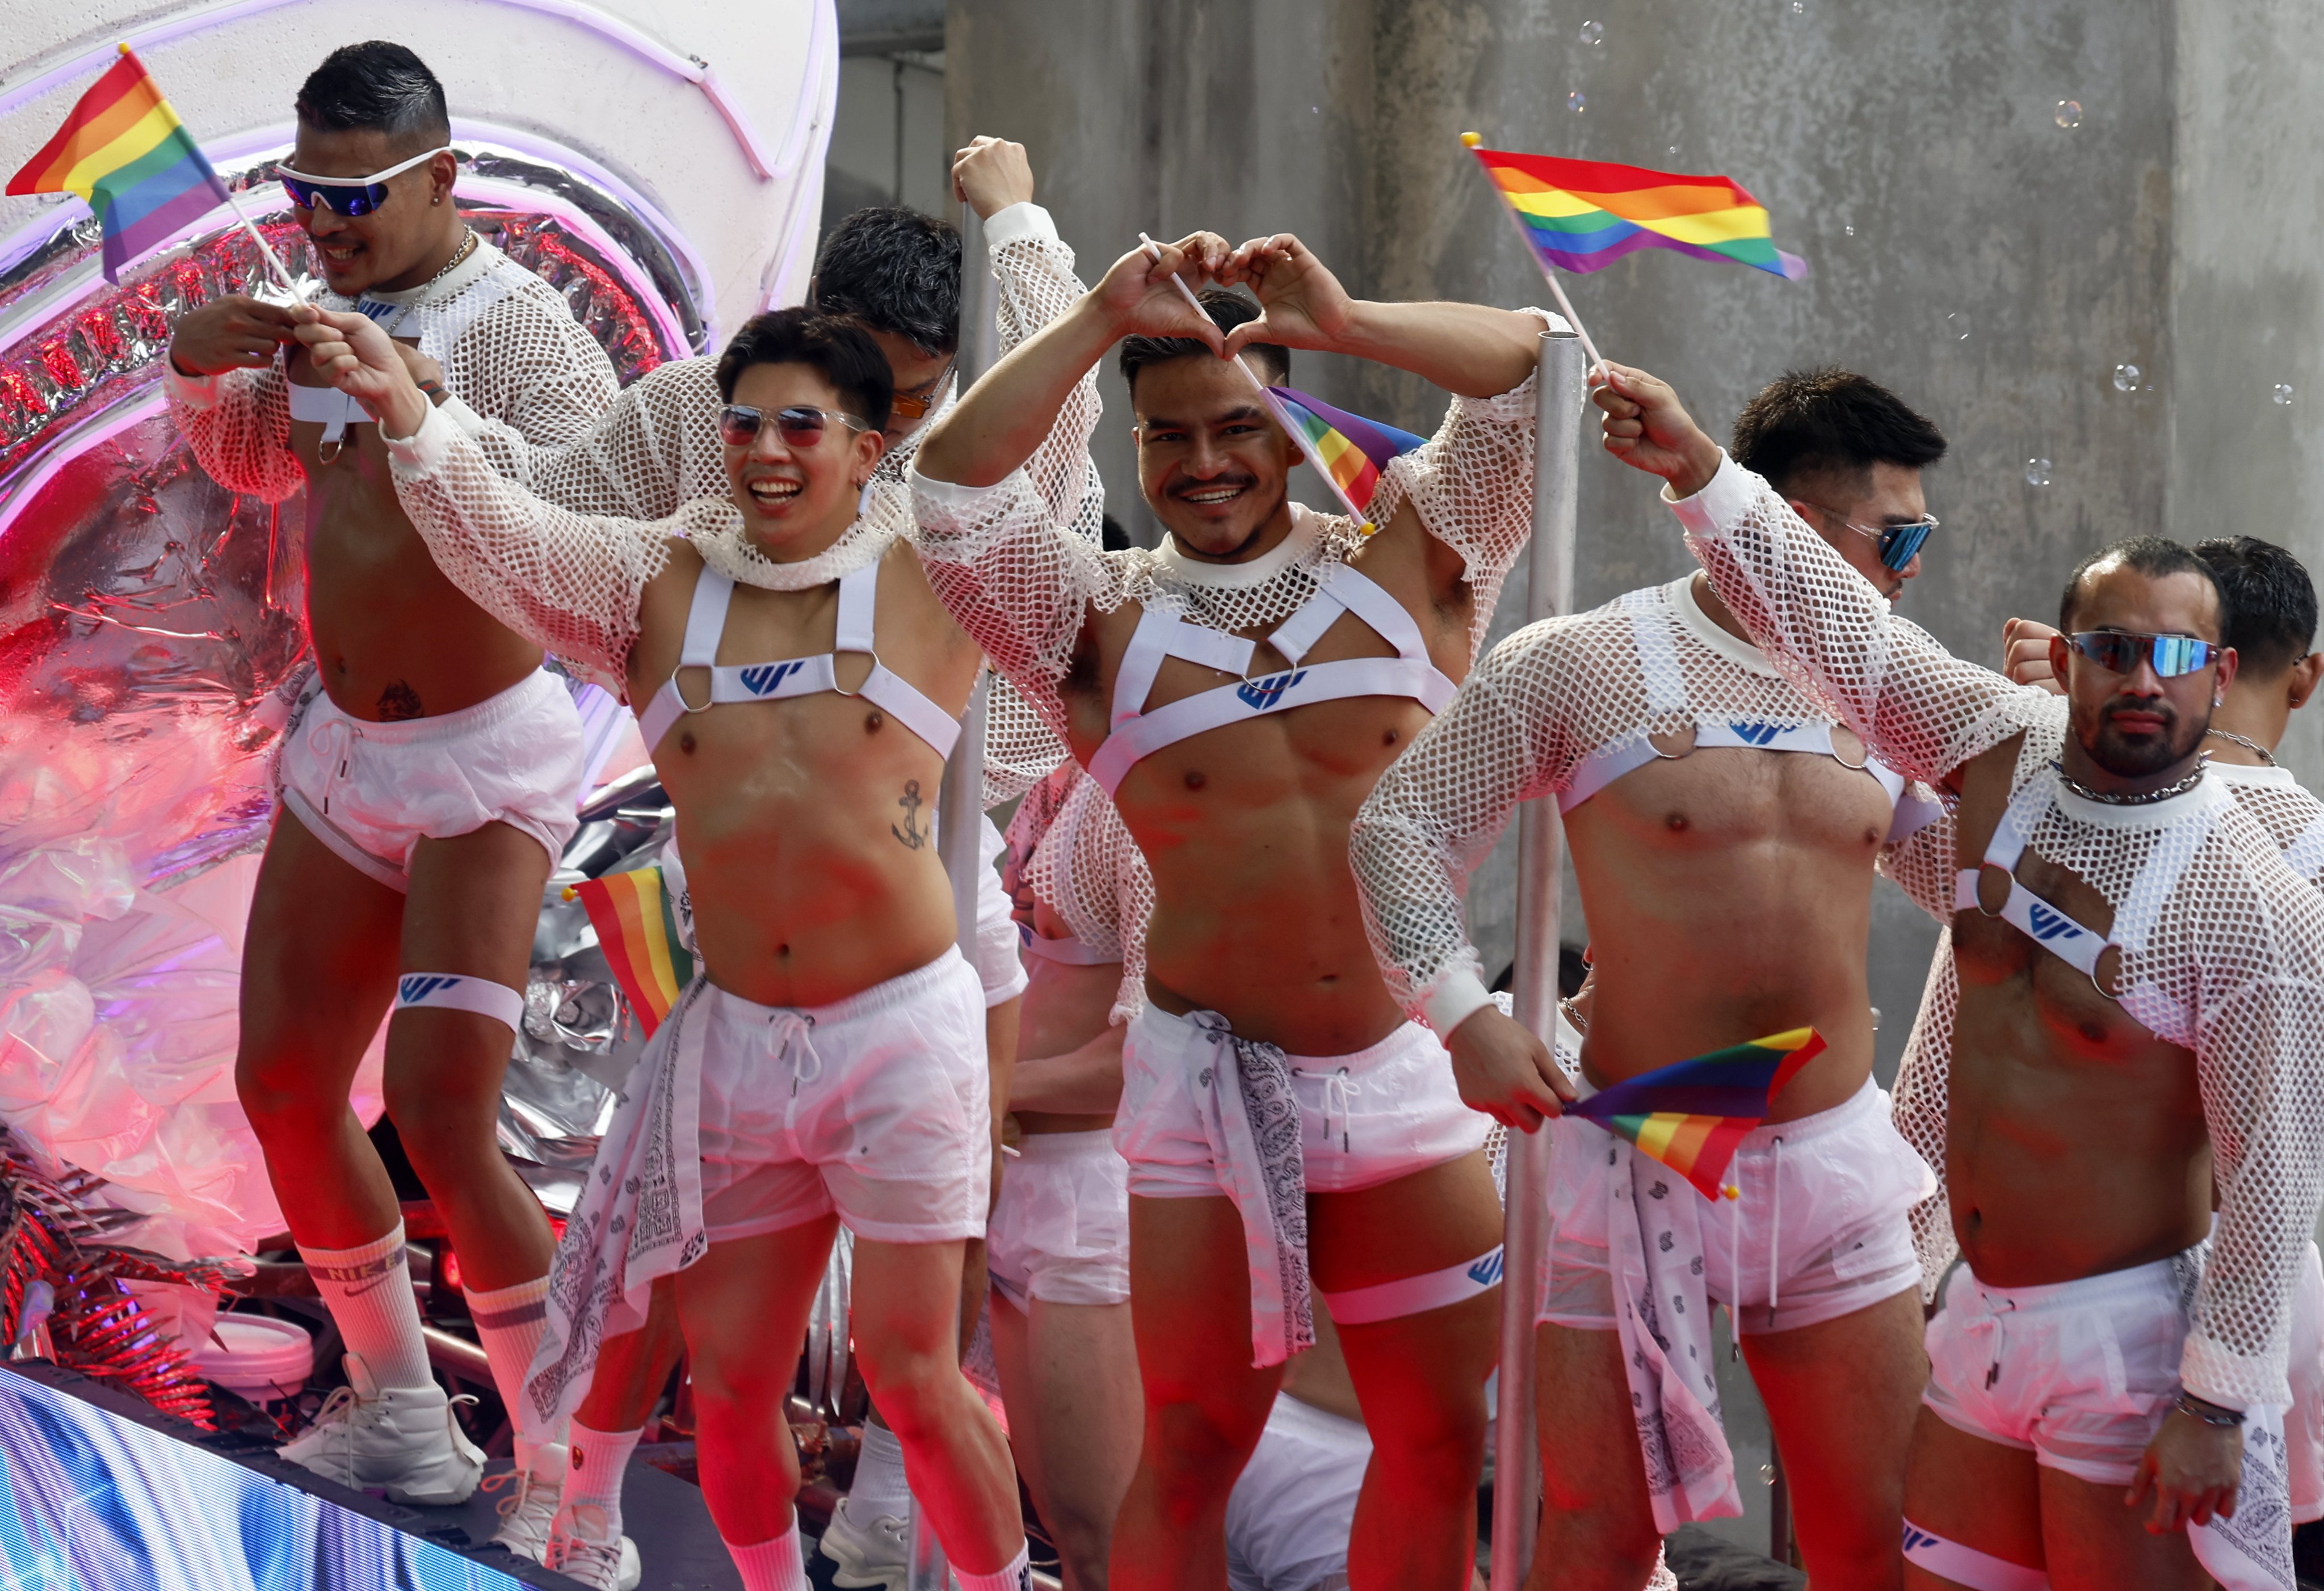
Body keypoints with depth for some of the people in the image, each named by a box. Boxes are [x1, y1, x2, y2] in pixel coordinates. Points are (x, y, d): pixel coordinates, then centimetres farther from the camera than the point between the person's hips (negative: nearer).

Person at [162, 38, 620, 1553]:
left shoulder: (511, 319, -18)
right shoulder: (333, 302, 4)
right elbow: (256, 461, 21)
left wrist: (436, 414, -39)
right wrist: (201, 363, 1)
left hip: (485, 758, -8)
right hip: (343, 747, 8)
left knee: (439, 1108, -15)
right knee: (283, 1081, 13)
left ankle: (569, 1475, -6)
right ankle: (396, 1405, 29)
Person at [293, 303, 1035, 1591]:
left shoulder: (930, 572, -3)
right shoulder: (656, 582, 4)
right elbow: (497, 540, -9)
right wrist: (403, 414, -26)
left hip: (900, 1032, -3)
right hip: (734, 1039, 3)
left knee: (912, 1378, -1)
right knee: (728, 1387, 8)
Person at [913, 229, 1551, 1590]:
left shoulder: (1403, 566, 5)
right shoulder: (1103, 623, 2)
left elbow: (1532, 365, -1)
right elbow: (955, 481, -11)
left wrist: (1345, 324, -12)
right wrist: (1107, 319, -13)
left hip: (1407, 1069, 2)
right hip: (1213, 1082, -2)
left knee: (1441, 1444, 9)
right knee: (1194, 1449, 3)